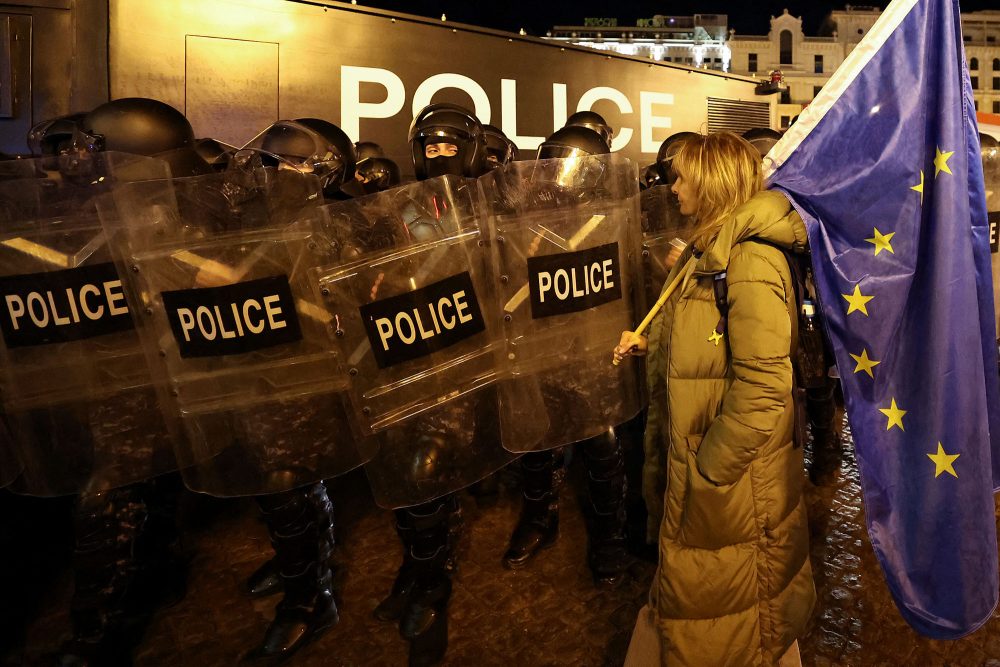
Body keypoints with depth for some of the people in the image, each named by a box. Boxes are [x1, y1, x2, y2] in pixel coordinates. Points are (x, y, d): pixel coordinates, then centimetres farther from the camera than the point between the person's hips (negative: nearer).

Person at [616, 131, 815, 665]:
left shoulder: (751, 260, -21)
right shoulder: (708, 252, 10)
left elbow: (763, 386, -26)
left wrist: (708, 471, -21)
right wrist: (648, 343, 5)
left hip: (732, 473, -9)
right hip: (692, 446, 9)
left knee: (721, 600, 12)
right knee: (693, 574, 26)